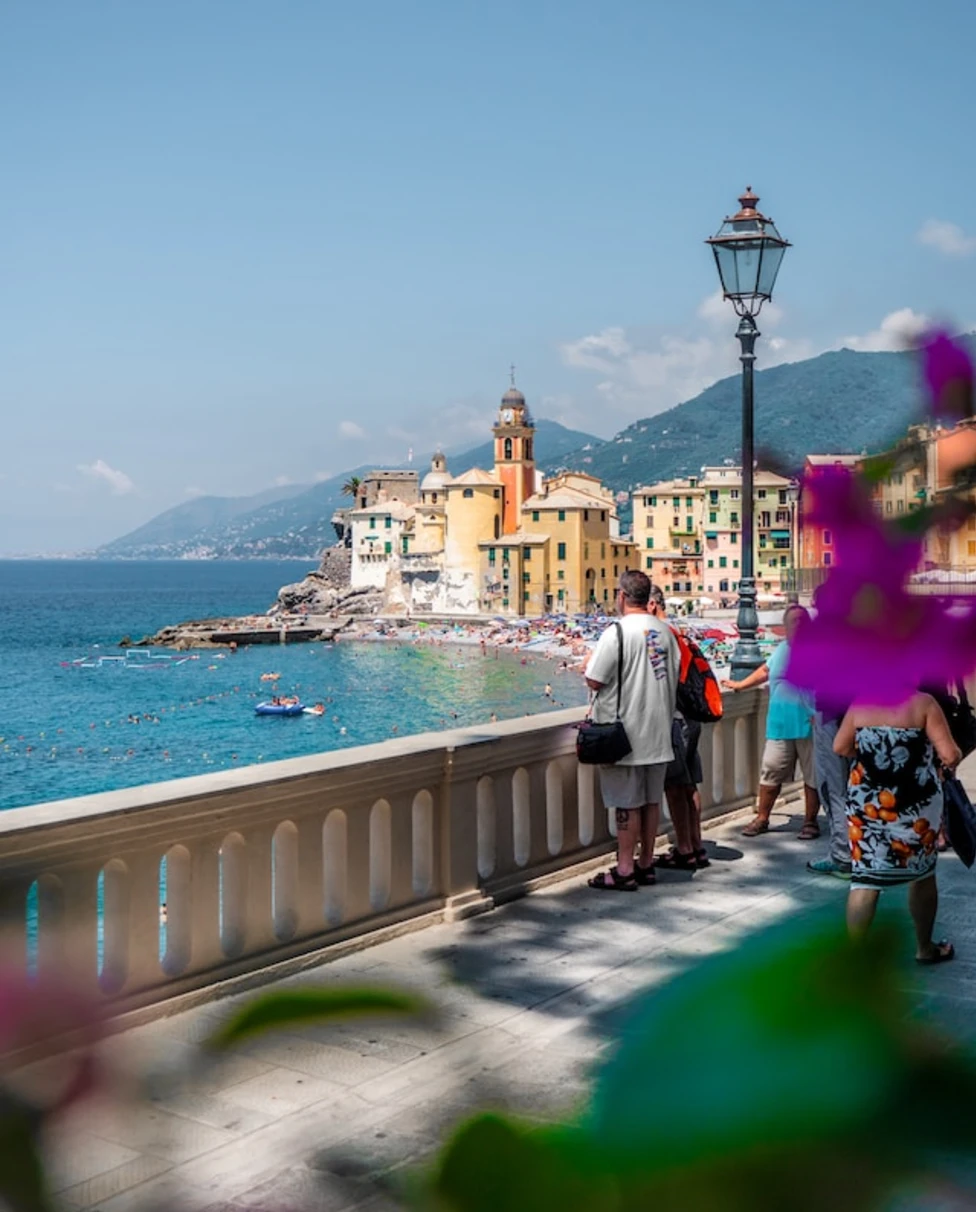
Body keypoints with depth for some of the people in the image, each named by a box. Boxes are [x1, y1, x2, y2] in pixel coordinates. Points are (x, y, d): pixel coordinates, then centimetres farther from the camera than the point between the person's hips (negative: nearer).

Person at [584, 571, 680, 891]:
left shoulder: (616, 633, -16)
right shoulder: (664, 631, 6)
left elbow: (594, 681, -16)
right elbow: (675, 677, 12)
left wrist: (589, 664, 5)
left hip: (625, 733, -6)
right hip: (658, 731, 7)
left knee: (628, 803, -1)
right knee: (651, 800, 13)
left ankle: (625, 871, 5)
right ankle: (646, 864, 22)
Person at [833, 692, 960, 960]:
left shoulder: (860, 703, 0)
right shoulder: (923, 703, -11)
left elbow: (840, 747, 9)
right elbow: (950, 756, -14)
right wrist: (956, 756, 9)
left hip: (867, 804, 2)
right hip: (915, 804, -2)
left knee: (865, 877, 3)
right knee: (923, 872, 18)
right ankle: (925, 948, 32)